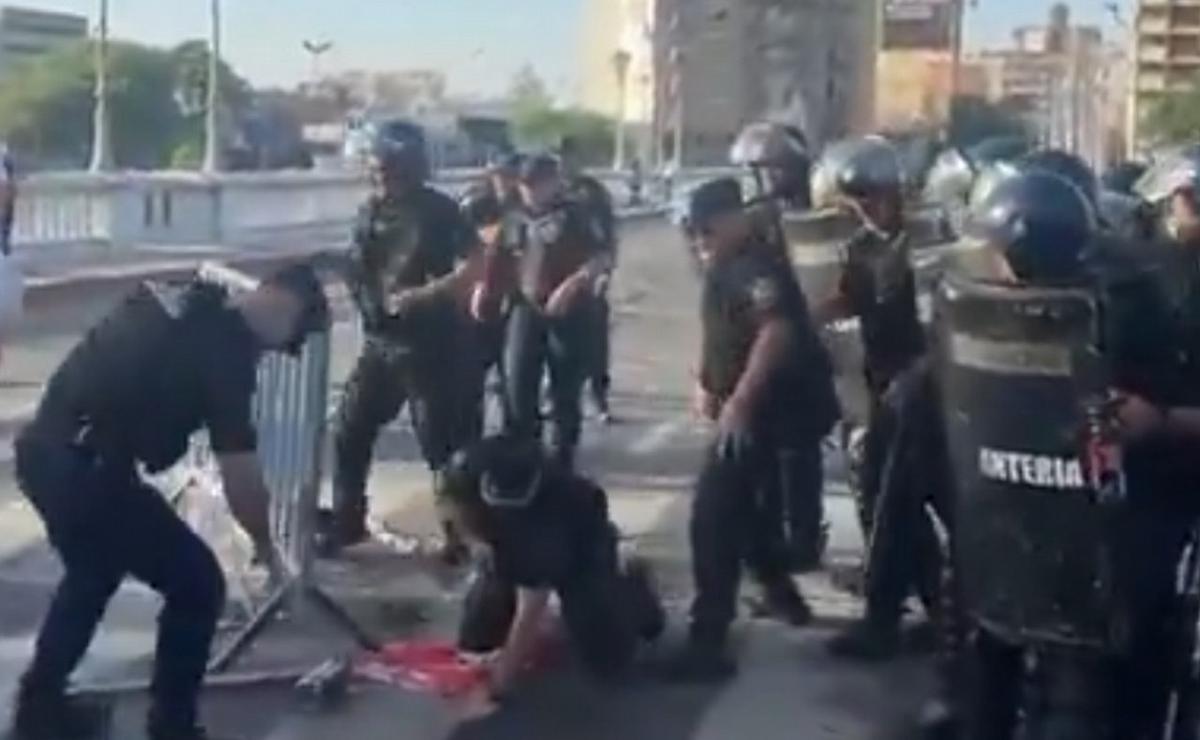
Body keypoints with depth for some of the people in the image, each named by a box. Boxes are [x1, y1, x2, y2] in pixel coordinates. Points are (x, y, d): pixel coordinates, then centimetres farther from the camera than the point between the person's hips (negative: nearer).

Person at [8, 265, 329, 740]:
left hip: (44, 450, 10)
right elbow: (240, 472, -11)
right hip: (84, 468, -10)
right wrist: (265, 543, 5)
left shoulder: (184, 305, 14)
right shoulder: (226, 345, -12)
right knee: (197, 584, 3)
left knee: (94, 573, 32)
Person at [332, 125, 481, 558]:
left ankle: (459, 535, 12)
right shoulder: (372, 211, 8)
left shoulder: (439, 212, -11)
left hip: (430, 346, -6)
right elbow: (358, 270, 16)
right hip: (380, 342, 6)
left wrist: (418, 295, -24)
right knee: (349, 434, 9)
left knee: (441, 445, -1)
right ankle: (346, 523, 24)